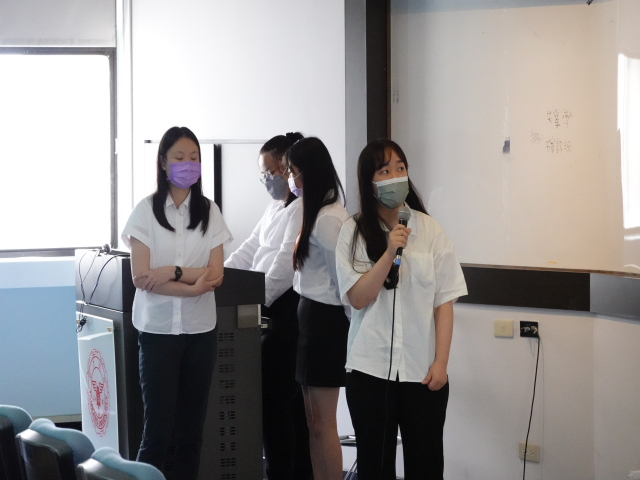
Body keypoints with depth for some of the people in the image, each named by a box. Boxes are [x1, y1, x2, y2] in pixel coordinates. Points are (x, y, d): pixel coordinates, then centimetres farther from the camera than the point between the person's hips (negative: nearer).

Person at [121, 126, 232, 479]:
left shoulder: (209, 212, 5)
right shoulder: (146, 211, -3)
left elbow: (215, 277, -1)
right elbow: (141, 277, -10)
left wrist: (173, 273, -16)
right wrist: (193, 284, -17)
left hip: (200, 330, 3)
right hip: (158, 329, -3)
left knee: (192, 427, 7)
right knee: (158, 428, -4)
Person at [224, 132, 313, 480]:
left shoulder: (304, 208, -15)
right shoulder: (276, 207, 17)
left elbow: (285, 265, -20)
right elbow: (250, 250, 17)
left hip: (289, 312, -9)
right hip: (276, 312, 9)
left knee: (273, 401, -5)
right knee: (290, 403, 12)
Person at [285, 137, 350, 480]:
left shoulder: (326, 219, -17)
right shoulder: (319, 212, 14)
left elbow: (343, 280, -15)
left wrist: (345, 324, -8)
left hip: (324, 320, -10)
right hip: (313, 316, 10)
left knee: (323, 423, -3)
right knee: (312, 420, 13)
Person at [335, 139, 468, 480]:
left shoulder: (429, 229, 0)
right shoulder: (353, 232, 0)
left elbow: (444, 302, 0)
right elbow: (358, 298, -7)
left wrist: (440, 363, -6)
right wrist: (390, 252, -18)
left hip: (422, 370, 0)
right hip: (370, 368, 0)